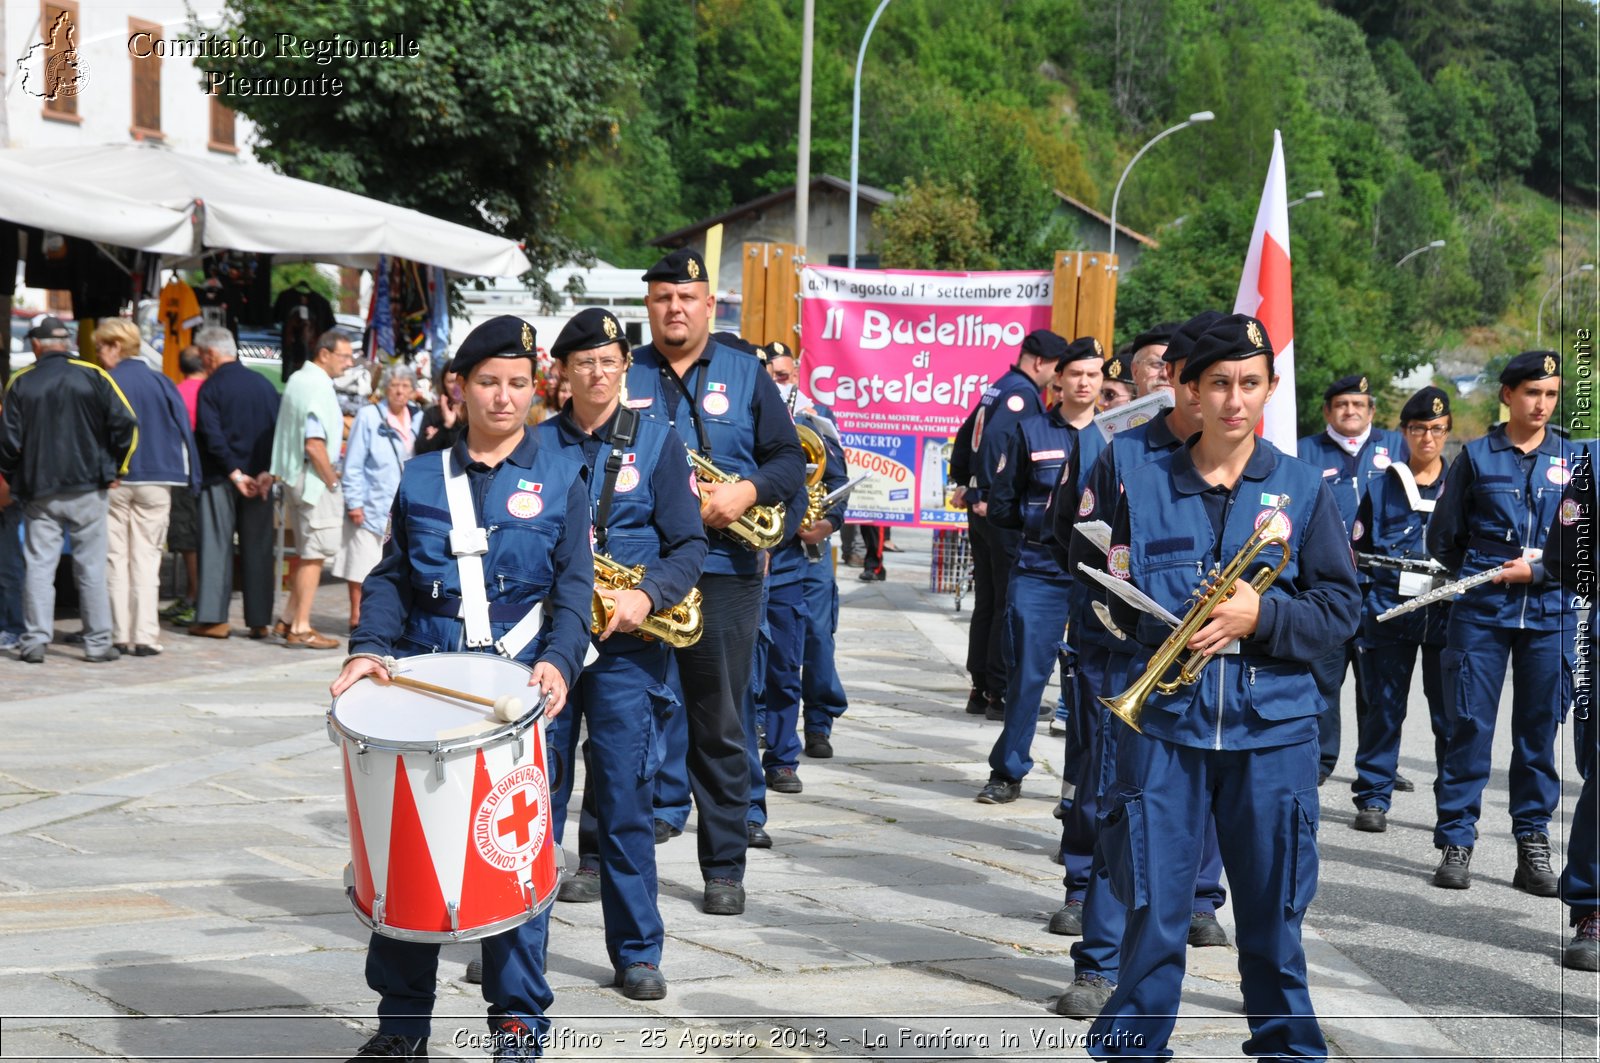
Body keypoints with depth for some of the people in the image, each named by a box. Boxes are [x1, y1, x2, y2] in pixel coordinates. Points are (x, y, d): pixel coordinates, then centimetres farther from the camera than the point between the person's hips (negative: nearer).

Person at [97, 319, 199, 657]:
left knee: (115, 558, 6)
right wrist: (191, 479, 7)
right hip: (155, 482, 2)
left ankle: (120, 635, 4)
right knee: (146, 558, 5)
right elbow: (184, 430, 2)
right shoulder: (161, 382, 2)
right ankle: (145, 636, 0)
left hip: (112, 482, -2)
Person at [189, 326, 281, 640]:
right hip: (259, 478, 4)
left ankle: (213, 617, -1)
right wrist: (267, 471, -3)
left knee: (216, 546, 2)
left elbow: (211, 437, -16)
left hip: (221, 479, -4)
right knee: (258, 549, 7)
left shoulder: (211, 388, -7)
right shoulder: (264, 384, 6)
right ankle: (259, 620, 8)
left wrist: (234, 473, -13)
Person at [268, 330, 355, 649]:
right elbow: (314, 445, -23)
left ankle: (288, 620, 21)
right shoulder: (319, 386, -17)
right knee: (314, 553, -3)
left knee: (308, 552, 17)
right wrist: (333, 481, -13)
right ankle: (301, 628, 1)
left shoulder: (296, 379, 13)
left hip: (293, 476, 10)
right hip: (314, 478, -10)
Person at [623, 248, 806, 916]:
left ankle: (724, 867, 11)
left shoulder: (746, 375, 9)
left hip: (723, 570, 0)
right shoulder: (622, 378, 9)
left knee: (719, 727, 3)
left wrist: (746, 491, -12)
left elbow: (790, 459, 7)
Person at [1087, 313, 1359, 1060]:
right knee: (1154, 900, 2)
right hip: (1165, 721, 0)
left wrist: (1261, 615, -14)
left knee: (1273, 906, 8)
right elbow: (1119, 598, 8)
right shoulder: (1146, 486, 5)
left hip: (1272, 726, 0)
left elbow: (1341, 605, 2)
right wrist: (1167, 630, -11)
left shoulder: (1302, 489, 4)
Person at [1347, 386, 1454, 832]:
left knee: (1451, 715, 0)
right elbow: (1355, 552, 13)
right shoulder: (1381, 487, 10)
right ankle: (1373, 799, 10)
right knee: (1383, 708, 2)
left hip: (1447, 613, 0)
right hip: (1389, 610, 0)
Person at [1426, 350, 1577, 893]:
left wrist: (1537, 570, -7)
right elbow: (1442, 538, 11)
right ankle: (1456, 842, 4)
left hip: (1549, 611, 1)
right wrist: (1480, 573, 6)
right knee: (1470, 724, -2)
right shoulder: (1476, 456, 5)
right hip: (1481, 611, -1)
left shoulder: (1573, 459, 7)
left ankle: (1532, 841, 13)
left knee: (1539, 727, 5)